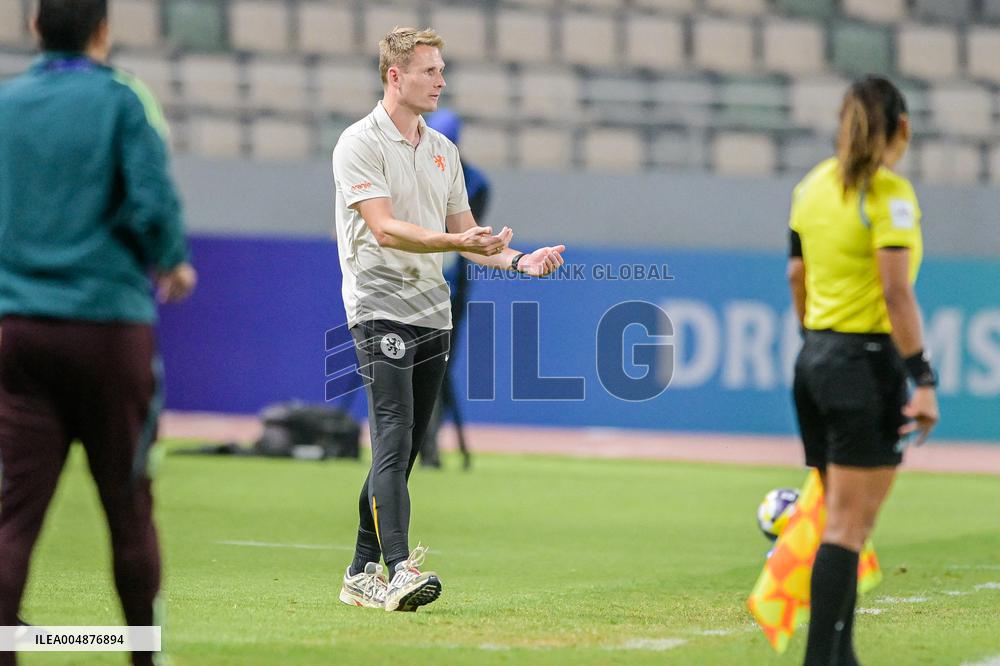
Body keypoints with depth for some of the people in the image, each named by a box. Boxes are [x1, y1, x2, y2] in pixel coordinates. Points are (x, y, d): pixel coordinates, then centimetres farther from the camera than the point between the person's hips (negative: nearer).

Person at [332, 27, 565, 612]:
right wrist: (460, 242, -30)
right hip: (381, 309, -7)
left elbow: (465, 232, 21)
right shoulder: (360, 144, -7)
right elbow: (384, 229, -18)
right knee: (393, 440, -19)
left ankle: (363, 573, 13)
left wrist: (518, 259, 3)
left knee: (402, 452, 7)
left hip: (434, 315, 7)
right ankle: (400, 570, -28)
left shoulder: (443, 149, 17)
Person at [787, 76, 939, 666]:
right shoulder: (888, 191, -13)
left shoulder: (814, 184, 9)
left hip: (816, 358, 8)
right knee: (849, 527, -7)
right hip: (867, 363, -8)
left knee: (841, 520, 14)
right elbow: (897, 292, -19)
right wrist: (924, 381, -18)